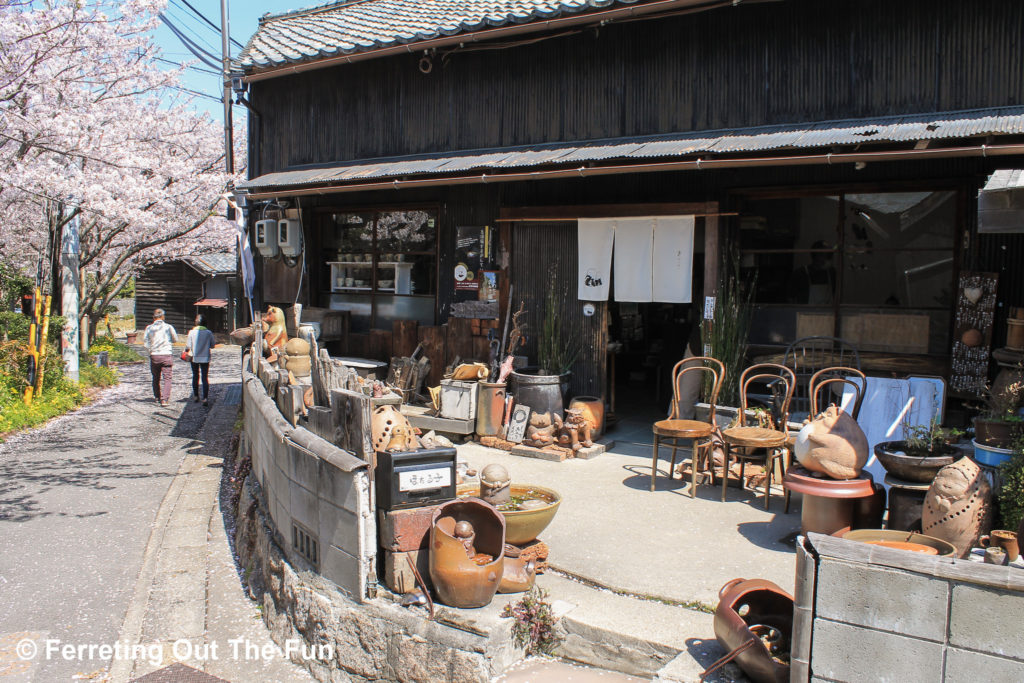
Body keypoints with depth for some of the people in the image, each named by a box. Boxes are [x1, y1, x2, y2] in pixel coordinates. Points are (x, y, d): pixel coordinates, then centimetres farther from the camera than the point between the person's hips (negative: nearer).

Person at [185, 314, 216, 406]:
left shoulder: (192, 332, -8)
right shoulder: (208, 333, -7)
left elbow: (188, 346, -7)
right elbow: (212, 345, 0)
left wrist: (186, 350, 14)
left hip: (194, 358, 0)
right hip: (205, 358, 0)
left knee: (195, 377, 16)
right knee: (205, 378, 0)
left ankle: (196, 396, 26)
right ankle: (205, 398, -11)